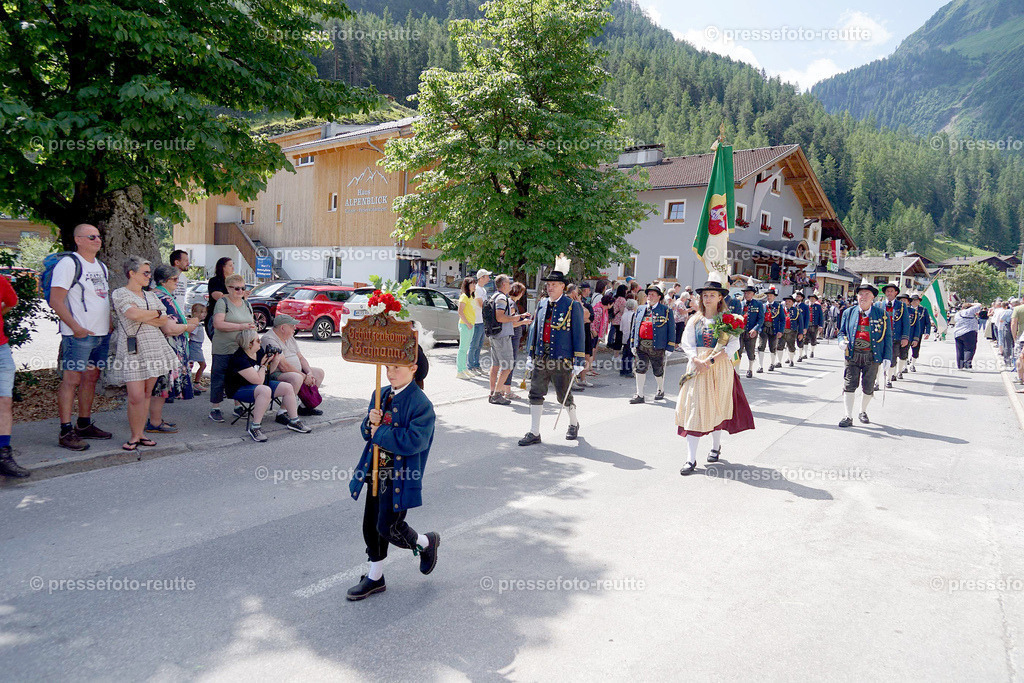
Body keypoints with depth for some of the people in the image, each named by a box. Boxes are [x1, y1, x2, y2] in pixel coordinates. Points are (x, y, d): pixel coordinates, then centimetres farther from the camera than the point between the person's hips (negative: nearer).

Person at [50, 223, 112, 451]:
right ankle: (66, 432, -4)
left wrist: (110, 324, 12)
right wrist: (76, 327, -19)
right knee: (71, 380, -7)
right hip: (78, 335, -8)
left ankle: (84, 425, 21)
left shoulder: (101, 267, 17)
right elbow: (56, 301, -13)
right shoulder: (69, 264, -7)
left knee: (91, 379, 12)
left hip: (102, 334, 8)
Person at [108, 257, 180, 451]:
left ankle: (140, 434, 14)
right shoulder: (119, 293, 1)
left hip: (155, 348, 6)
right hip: (132, 350, -6)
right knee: (136, 397, -10)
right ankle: (134, 436, 4)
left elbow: (166, 321, 8)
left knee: (147, 394, 6)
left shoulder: (150, 296, 18)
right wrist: (156, 313, -1)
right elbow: (133, 314, -17)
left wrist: (144, 317, -6)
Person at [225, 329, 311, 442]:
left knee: (288, 387, -3)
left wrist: (275, 362, -6)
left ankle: (294, 421, 10)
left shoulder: (260, 350, 0)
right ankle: (254, 427, -32)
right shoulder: (239, 359, -25)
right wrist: (264, 364, -16)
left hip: (258, 385, 9)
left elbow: (268, 372, 12)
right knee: (265, 390, -38)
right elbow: (259, 380, -26)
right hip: (239, 390, -9)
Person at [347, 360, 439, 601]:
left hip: (400, 477, -7)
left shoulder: (421, 404, -16)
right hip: (376, 472, 7)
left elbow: (414, 441, -26)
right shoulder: (380, 395, 7)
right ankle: (375, 578, 31)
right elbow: (368, 433, 13)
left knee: (388, 527, -4)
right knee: (372, 526, 13)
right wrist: (371, 422, -11)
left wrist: (380, 433, -19)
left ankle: (426, 542, 26)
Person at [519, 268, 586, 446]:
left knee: (564, 396, 8)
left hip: (561, 359, -4)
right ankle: (534, 433, 6)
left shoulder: (573, 306, -4)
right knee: (536, 394, 0)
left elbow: (578, 335, -5)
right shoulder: (542, 304, 10)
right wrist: (530, 356, 11)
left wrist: (579, 361, -9)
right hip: (541, 358, 5)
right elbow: (534, 329, 15)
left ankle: (573, 424, 34)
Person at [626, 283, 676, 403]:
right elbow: (634, 327, 17)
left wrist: (669, 348, -7)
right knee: (640, 369, -2)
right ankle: (639, 395, 4)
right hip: (641, 345, 3)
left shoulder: (666, 311, 0)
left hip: (657, 347, -3)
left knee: (658, 371, 9)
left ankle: (661, 391, 33)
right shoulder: (640, 309, 13)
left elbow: (671, 329, -1)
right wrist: (633, 344, 12)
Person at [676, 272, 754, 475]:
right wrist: (698, 361, -15)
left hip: (720, 368, -1)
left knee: (716, 408, 9)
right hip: (697, 366, 2)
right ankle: (691, 459, -5)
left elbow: (733, 345, -8)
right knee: (694, 409, -5)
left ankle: (716, 447, 36)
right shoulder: (695, 320, 8)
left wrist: (711, 360, -19)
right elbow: (687, 344, 2)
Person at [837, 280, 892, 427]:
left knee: (868, 388, 7)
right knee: (849, 385, -5)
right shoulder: (849, 313, 7)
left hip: (872, 356, -1)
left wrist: (887, 357, -3)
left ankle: (863, 412, 30)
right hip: (853, 355, 1)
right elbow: (842, 332, 14)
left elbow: (888, 337, 4)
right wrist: (842, 341, -9)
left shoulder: (882, 314, 3)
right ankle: (848, 417, 0)